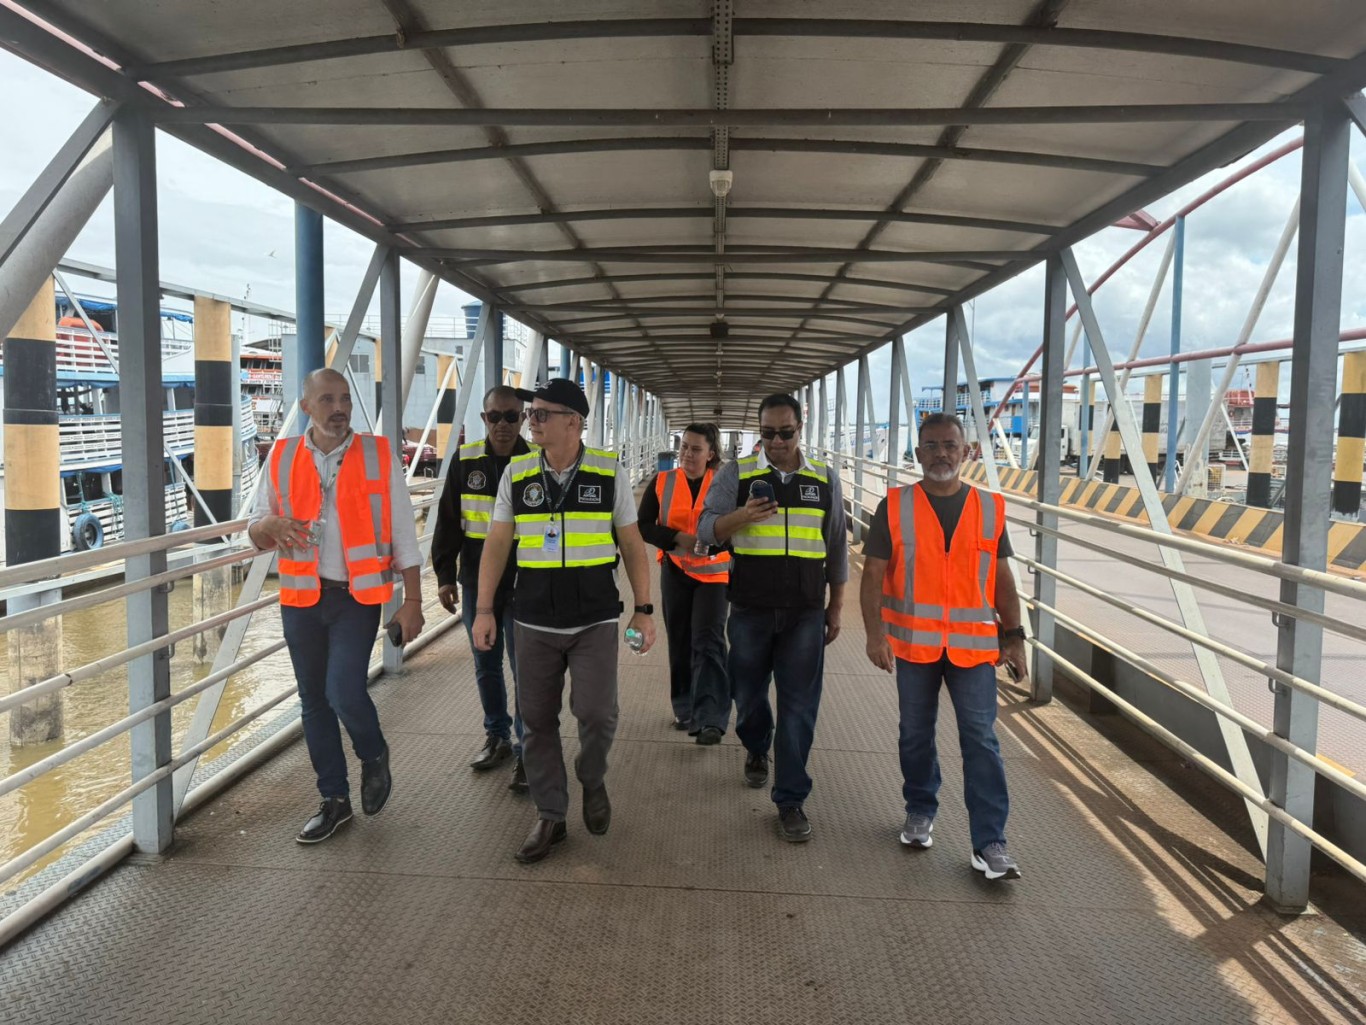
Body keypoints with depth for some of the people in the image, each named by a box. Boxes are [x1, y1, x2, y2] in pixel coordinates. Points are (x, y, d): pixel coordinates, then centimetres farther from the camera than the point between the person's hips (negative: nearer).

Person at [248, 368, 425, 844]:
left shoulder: (378, 455, -3)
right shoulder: (282, 457, 3)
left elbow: (403, 533, 0)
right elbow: (255, 531, 8)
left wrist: (412, 600, -4)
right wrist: (271, 525, -17)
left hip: (357, 595, -3)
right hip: (301, 596, 4)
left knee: (344, 692, -15)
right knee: (314, 699, 11)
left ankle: (374, 757, 18)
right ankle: (334, 799, 27)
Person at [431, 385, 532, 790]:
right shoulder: (466, 461, 2)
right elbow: (448, 522, 8)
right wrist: (445, 575, 3)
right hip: (476, 585, 4)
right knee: (486, 667, 15)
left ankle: (526, 750, 11)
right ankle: (497, 737, 32)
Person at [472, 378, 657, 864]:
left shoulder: (609, 473, -2)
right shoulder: (516, 474, 2)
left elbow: (633, 545, 3)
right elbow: (497, 545, 6)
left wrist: (644, 609, -1)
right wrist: (484, 609, 0)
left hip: (596, 621, -2)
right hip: (534, 622, 2)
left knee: (597, 714, -9)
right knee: (537, 721, 6)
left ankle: (592, 779, 23)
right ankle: (550, 816, 23)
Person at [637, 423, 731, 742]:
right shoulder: (662, 482, -1)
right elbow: (644, 526, -3)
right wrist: (678, 538, -19)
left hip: (714, 572, -2)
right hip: (675, 571, 3)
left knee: (708, 643, -12)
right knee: (680, 643, 11)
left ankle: (711, 720, -14)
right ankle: (685, 710, 26)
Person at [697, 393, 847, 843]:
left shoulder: (825, 478, 7)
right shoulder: (737, 473, 1)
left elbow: (836, 546, 13)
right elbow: (706, 528, -3)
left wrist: (836, 606, 11)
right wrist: (741, 516, -23)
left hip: (805, 612, 0)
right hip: (750, 608, 0)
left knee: (799, 706, -1)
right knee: (749, 693, 13)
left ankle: (790, 800, 10)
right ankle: (756, 751, 44)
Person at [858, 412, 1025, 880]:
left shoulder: (990, 507, 4)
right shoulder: (895, 506, -2)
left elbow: (1002, 578, 9)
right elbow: (873, 575, -5)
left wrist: (1013, 635, 3)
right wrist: (875, 633, -16)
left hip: (974, 645, 0)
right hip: (913, 644, 0)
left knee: (981, 740, -2)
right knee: (916, 735, 14)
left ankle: (989, 842, 4)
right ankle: (920, 813, 34)